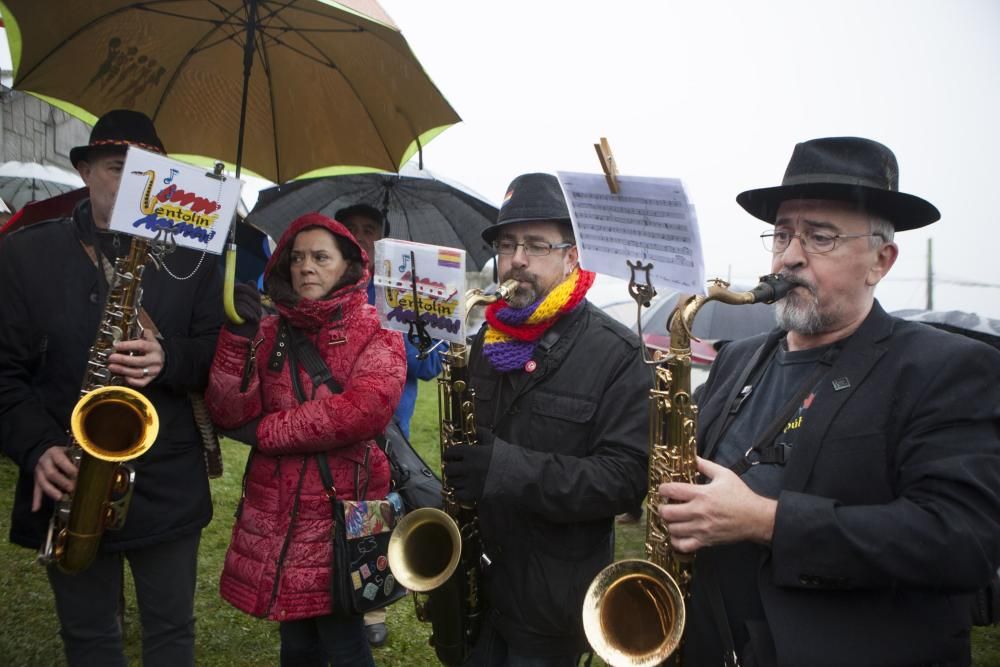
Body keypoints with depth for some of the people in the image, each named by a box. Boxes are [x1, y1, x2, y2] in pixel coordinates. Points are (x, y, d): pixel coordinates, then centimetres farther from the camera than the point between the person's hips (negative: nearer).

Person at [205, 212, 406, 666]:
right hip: (274, 515, 4)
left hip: (341, 514, -4)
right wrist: (240, 335, -16)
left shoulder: (376, 340, -4)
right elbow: (230, 415, -3)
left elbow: (363, 411, -22)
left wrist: (265, 431, -14)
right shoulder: (270, 333, 7)